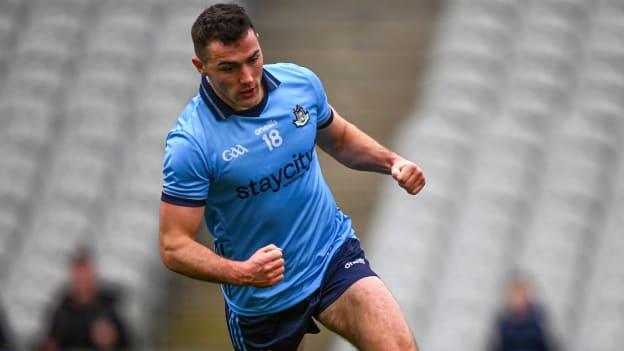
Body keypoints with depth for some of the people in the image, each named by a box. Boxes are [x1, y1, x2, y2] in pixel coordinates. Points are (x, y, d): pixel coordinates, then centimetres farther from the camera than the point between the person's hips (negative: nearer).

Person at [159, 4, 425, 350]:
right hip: (260, 298, -2)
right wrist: (241, 272, -35)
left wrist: (391, 161, -3)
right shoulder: (190, 142, -22)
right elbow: (174, 247, -19)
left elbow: (339, 139, 15)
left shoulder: (300, 82, -7)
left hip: (333, 254, 2)